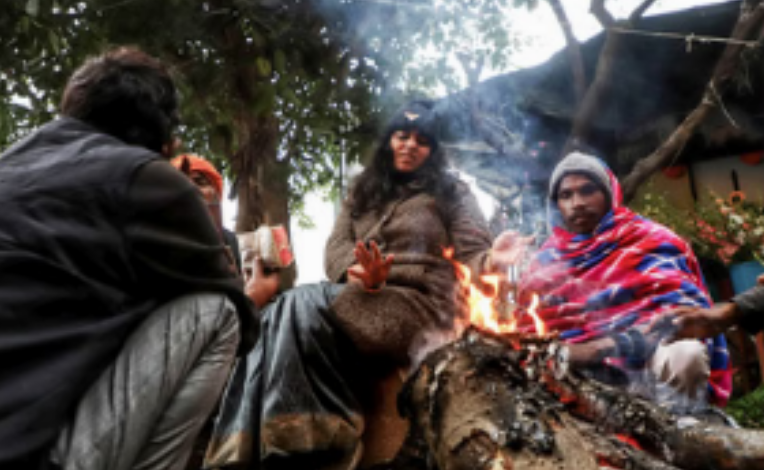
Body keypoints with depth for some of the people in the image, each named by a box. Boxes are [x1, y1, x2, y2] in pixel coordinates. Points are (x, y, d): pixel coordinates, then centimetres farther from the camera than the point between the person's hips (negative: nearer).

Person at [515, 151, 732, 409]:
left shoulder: (650, 241, 8)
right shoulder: (547, 260, 18)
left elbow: (681, 309, -8)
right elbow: (527, 327, 16)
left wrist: (606, 346, -21)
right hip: (578, 371, 3)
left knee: (684, 356, -34)